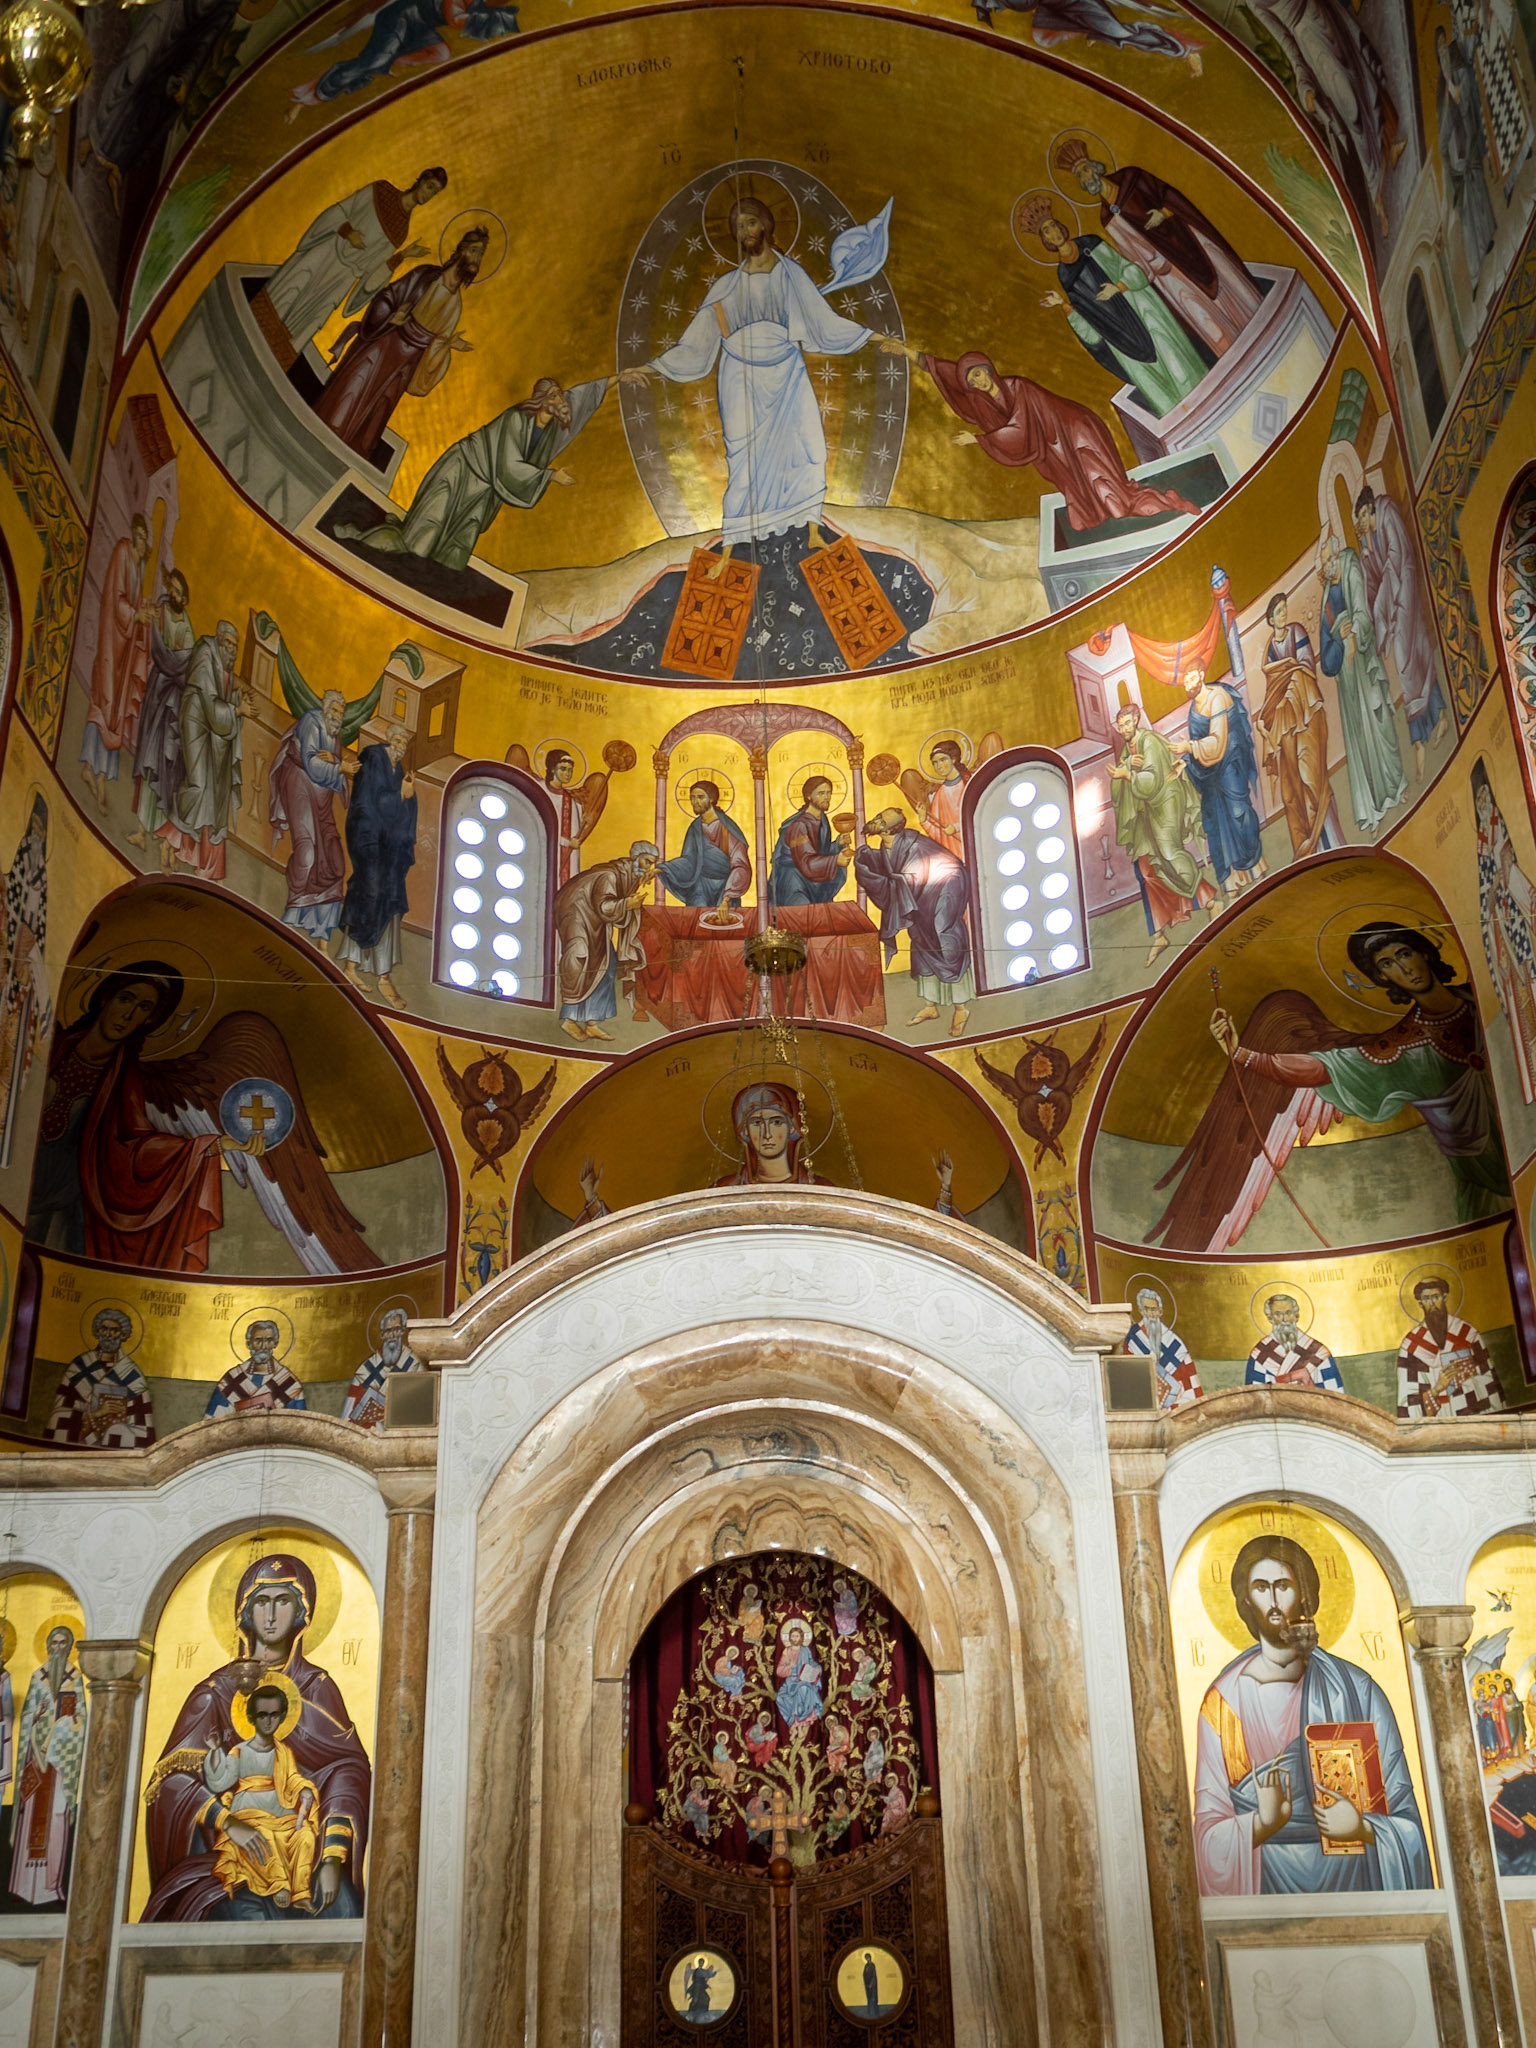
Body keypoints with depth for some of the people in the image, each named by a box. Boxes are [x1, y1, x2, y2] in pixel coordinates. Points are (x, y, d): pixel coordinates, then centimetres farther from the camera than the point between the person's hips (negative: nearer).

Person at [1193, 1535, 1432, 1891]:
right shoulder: (1224, 1700, 1)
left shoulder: (1355, 1690, 3)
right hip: (1266, 1882, -1)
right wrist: (1261, 1823, -19)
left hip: (1353, 1878, 1)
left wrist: (1363, 1828, -14)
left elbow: (1404, 1819, 5)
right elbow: (1209, 1831, -1)